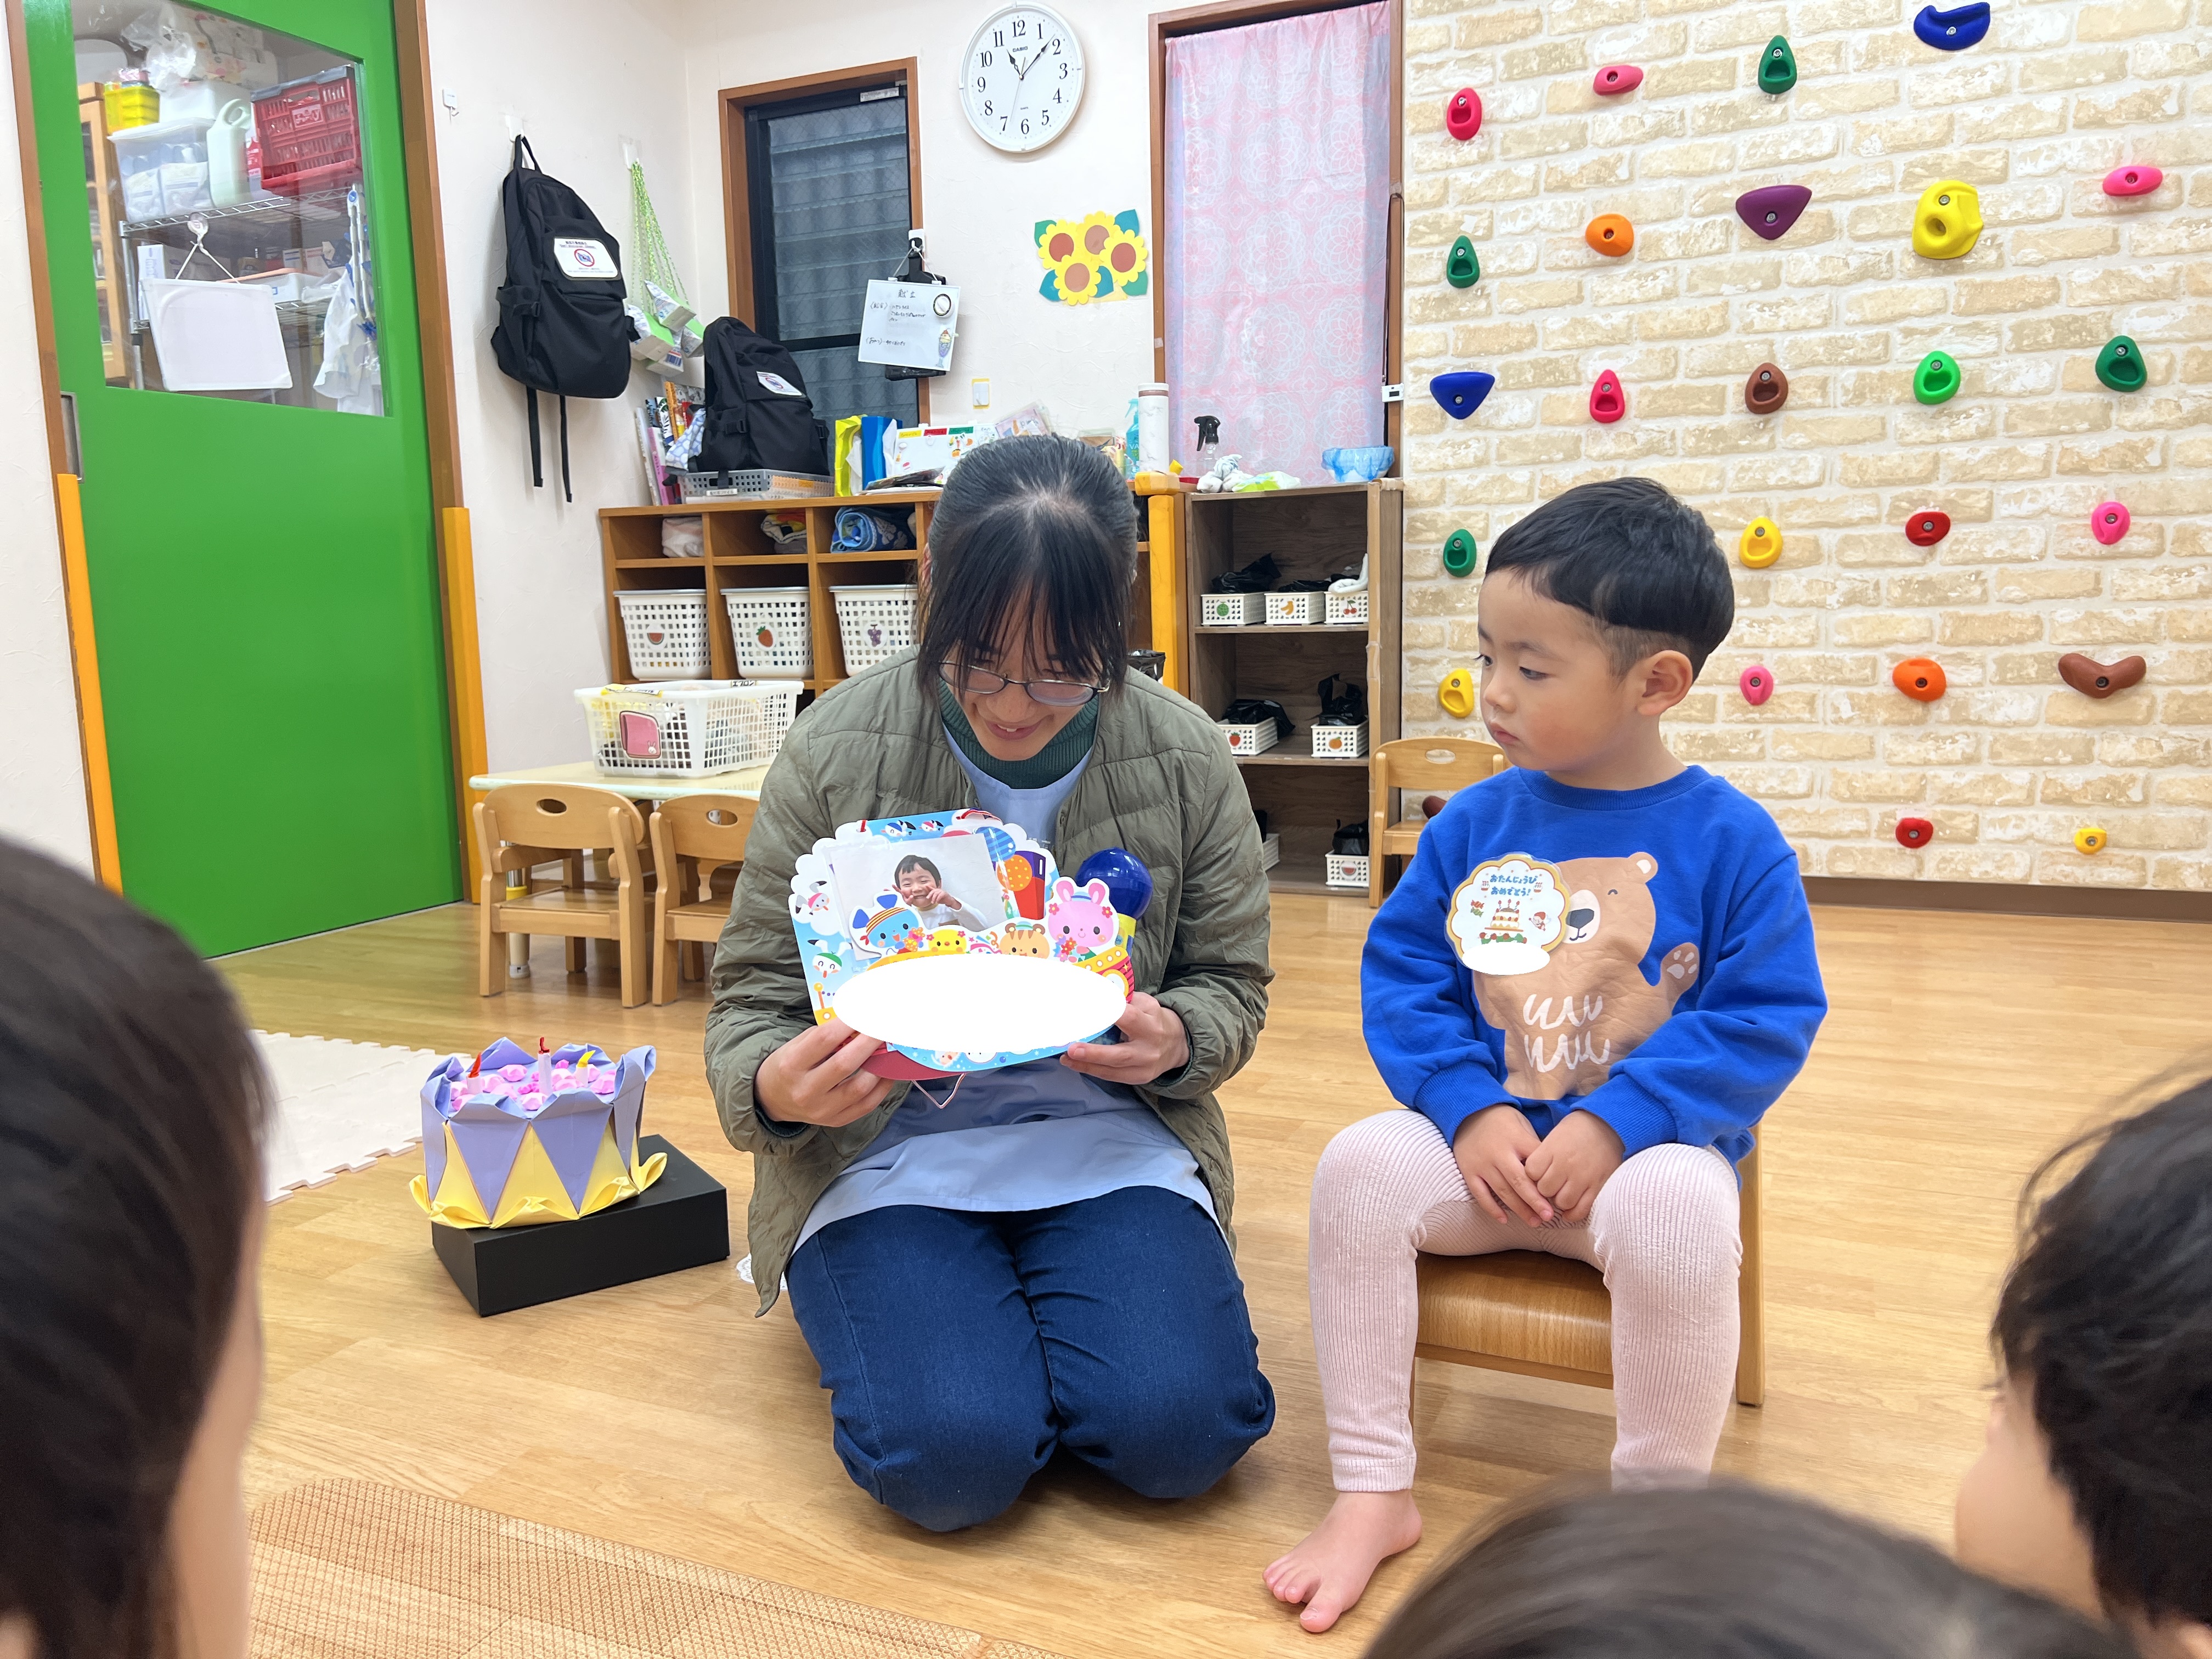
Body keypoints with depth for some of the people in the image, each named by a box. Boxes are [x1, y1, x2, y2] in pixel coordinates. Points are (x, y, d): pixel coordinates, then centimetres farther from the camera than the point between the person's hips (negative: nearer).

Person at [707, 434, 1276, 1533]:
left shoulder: (1184, 759, -5)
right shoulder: (837, 751, -8)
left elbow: (1231, 982, 6)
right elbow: (750, 994, -2)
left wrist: (1175, 1039, -19)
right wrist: (774, 1086, -26)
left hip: (1109, 1141, 2)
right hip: (889, 1154, -1)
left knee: (1179, 1428, -21)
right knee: (954, 1457, -23)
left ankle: (1049, 1294, 11)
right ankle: (889, 1312, 11)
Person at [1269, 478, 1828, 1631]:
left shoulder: (1730, 840, -5)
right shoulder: (1472, 824, 3)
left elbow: (1767, 1018, -8)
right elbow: (1399, 974, 2)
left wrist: (1616, 1124, -19)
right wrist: (1470, 1110, -13)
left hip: (1643, 1146, -3)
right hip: (1482, 1142, 3)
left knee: (1679, 1213, -35)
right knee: (1360, 1166, -24)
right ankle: (1372, 1495, -8)